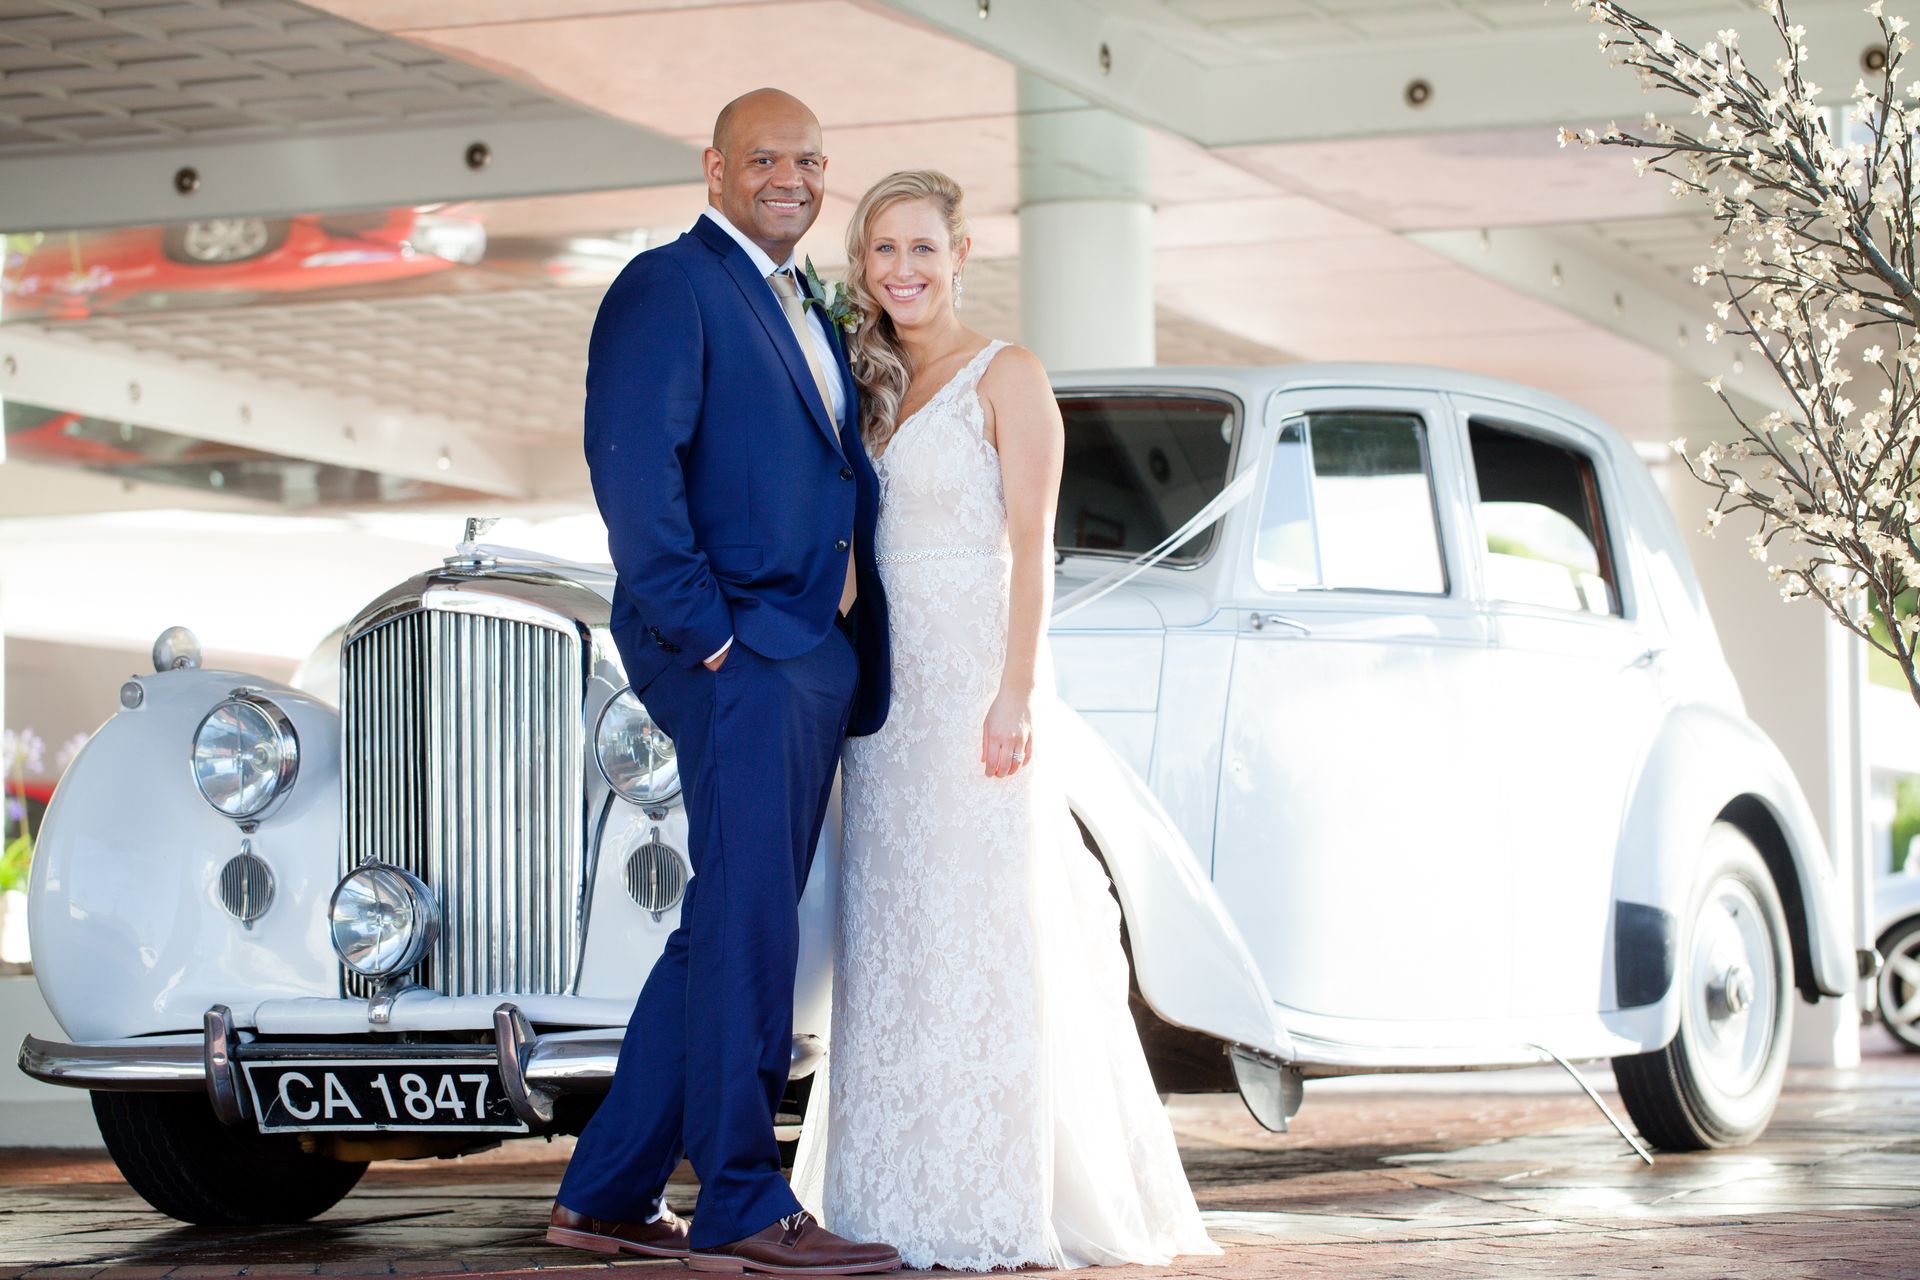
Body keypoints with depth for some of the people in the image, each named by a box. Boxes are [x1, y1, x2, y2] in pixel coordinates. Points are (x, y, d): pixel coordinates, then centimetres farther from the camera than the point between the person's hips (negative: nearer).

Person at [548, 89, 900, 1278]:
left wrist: (853, 659, 8)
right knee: (748, 925, -8)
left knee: (729, 928, 11)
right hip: (733, 653, -9)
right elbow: (631, 458, -16)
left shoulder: (808, 312, 22)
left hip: (814, 656, 9)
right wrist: (704, 630, -19)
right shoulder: (671, 286, -6)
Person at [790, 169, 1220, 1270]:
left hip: (976, 678, -7)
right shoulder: (877, 389, 16)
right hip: (889, 686, 7)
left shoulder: (1008, 377, -5)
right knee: (894, 939, 6)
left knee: (981, 937, -8)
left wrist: (1018, 694, -19)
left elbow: (1030, 547, -11)